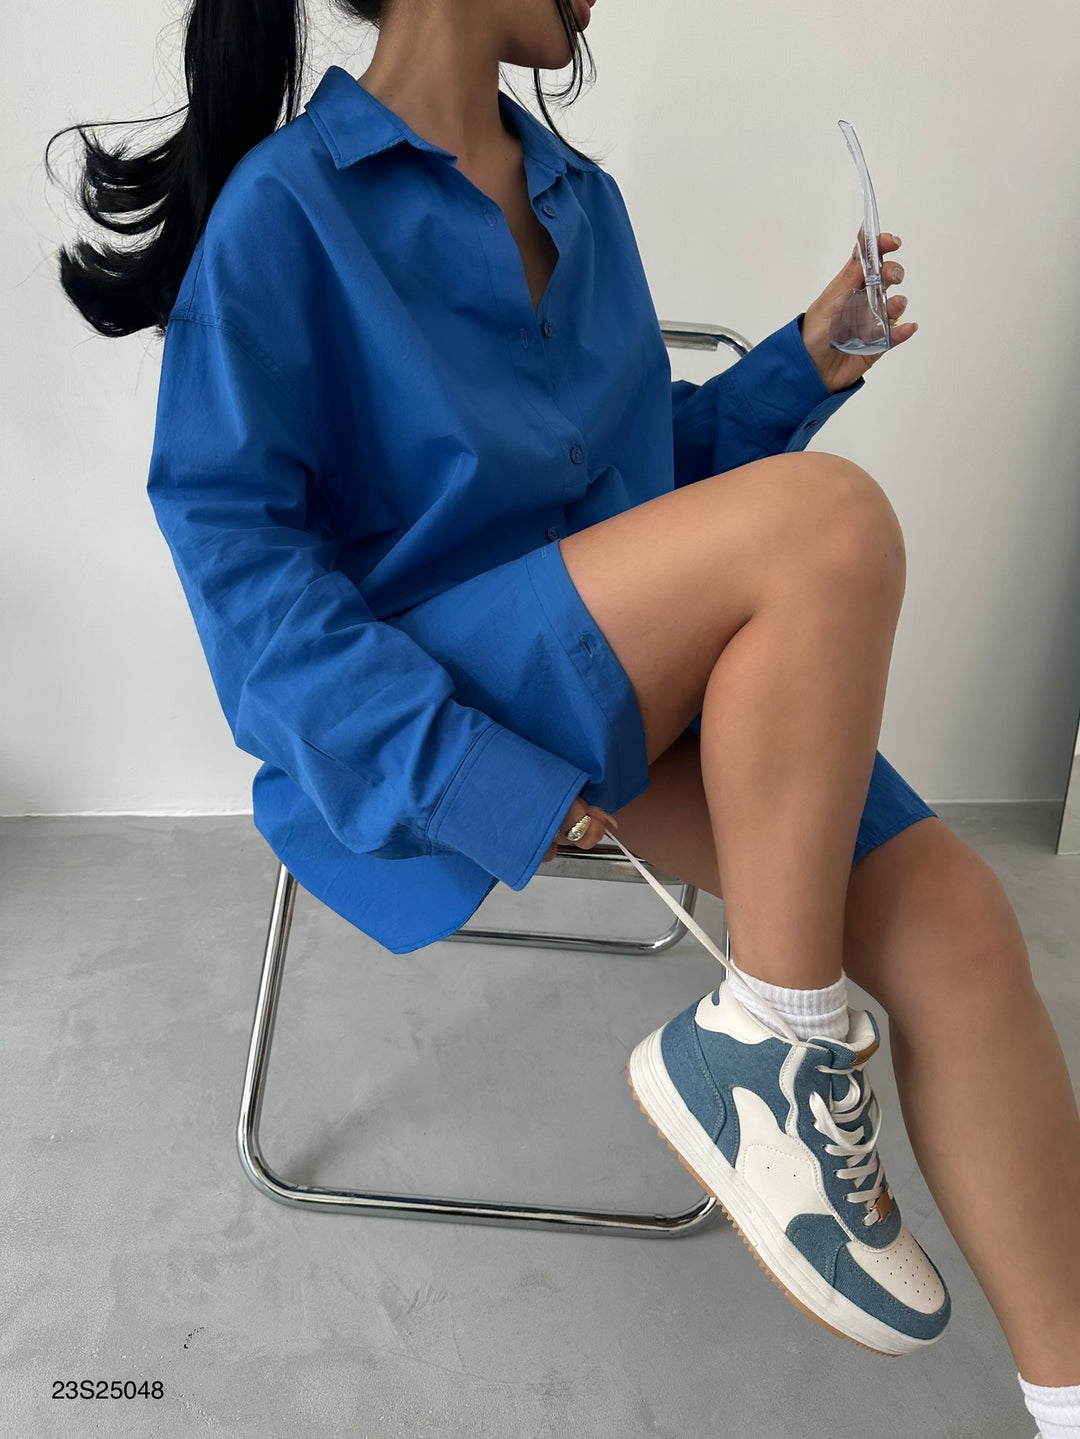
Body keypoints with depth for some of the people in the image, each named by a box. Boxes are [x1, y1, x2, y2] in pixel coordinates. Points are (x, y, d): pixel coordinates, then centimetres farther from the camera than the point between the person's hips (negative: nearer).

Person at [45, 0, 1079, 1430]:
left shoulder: (582, 198, 17)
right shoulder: (284, 207, -3)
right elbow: (234, 542, -11)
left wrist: (804, 364, 6)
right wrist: (486, 784, -21)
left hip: (641, 682, 6)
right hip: (426, 710, -6)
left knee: (951, 919, -15)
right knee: (830, 520, -28)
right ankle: (768, 1039, -13)